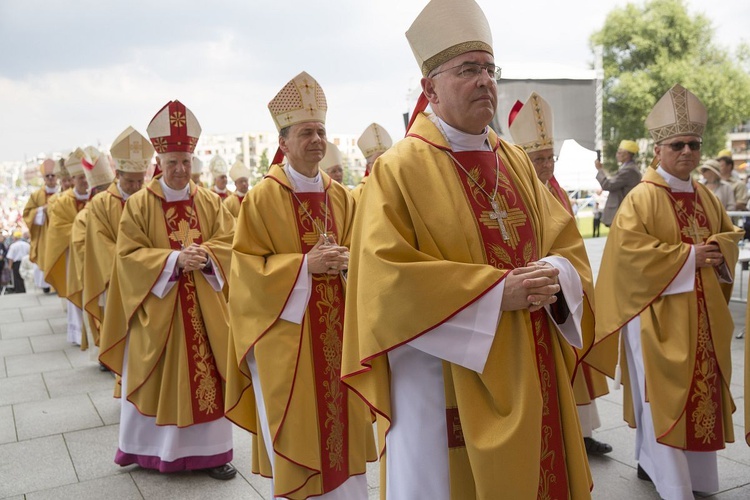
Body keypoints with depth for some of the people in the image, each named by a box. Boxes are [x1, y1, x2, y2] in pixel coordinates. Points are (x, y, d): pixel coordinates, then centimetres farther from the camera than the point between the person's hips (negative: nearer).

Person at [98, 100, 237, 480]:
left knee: (205, 375, 4)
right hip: (156, 306, -2)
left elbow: (229, 242, 1)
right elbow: (129, 255, -8)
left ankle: (208, 451, 14)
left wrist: (205, 255, -19)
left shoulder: (210, 202, 6)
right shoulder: (138, 205, -2)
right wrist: (173, 259, -21)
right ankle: (149, 449, 24)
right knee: (156, 378, 6)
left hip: (203, 307, 2)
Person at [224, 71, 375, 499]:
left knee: (341, 420, 10)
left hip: (337, 332, 5)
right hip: (286, 333, -4)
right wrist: (304, 264, -19)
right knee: (295, 432, 1)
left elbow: (358, 252, 15)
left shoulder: (341, 197, 9)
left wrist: (345, 261, -9)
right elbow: (248, 266, -8)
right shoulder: (262, 197, -6)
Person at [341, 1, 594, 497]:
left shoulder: (517, 163, 11)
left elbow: (567, 242, 11)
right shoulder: (399, 170, -9)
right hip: (447, 386, -6)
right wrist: (496, 292, -19)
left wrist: (553, 274, -13)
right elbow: (389, 277, -18)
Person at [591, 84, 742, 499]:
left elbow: (730, 234, 21)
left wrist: (717, 249, -4)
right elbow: (629, 248, -21)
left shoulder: (705, 197, 12)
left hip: (701, 313, 8)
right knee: (664, 395, -2)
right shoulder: (642, 197, -11)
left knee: (699, 393, 13)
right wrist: (688, 255, -18)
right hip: (659, 312, -8)